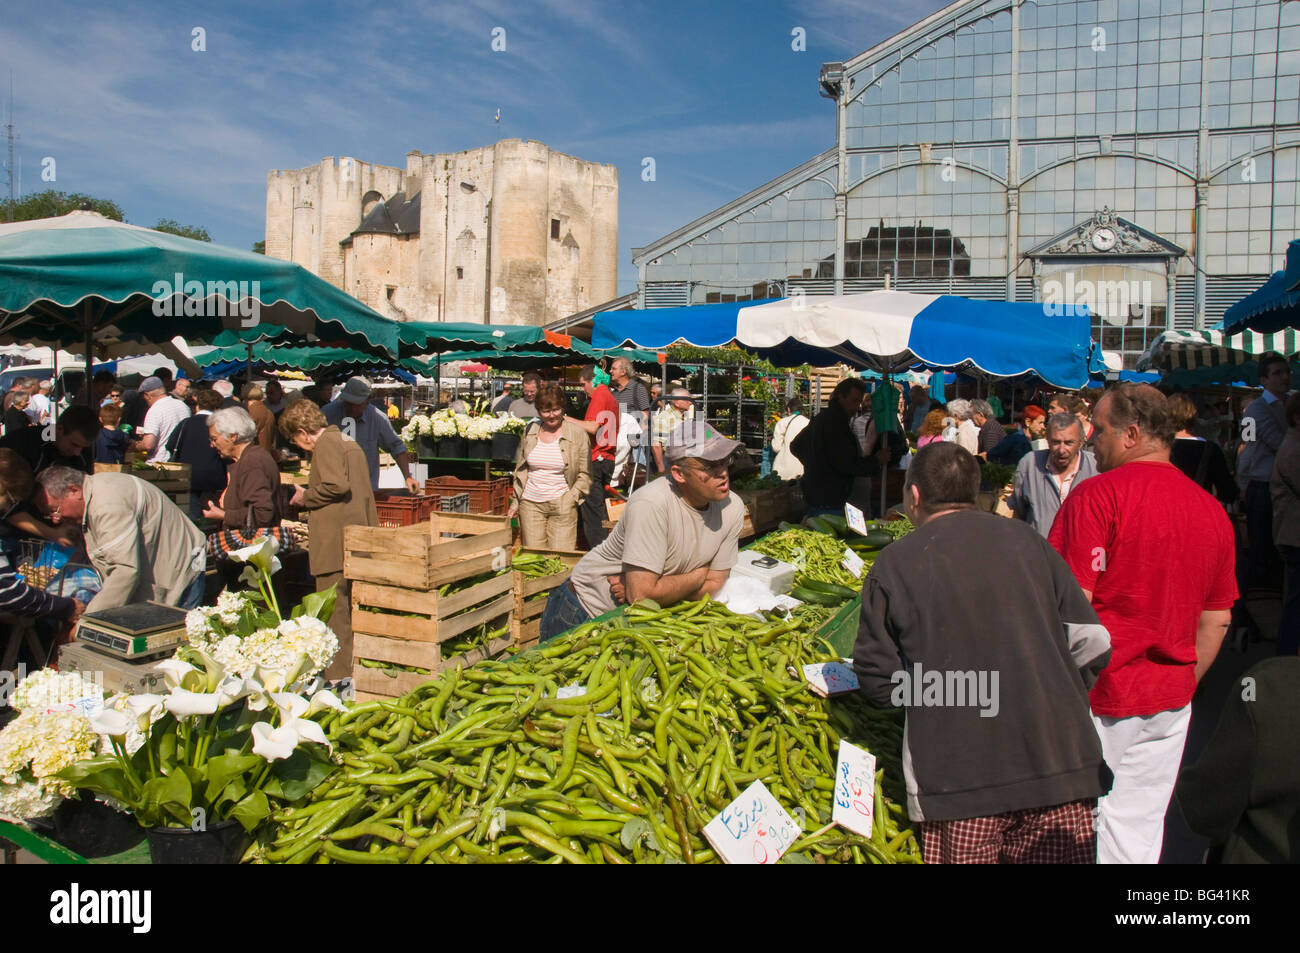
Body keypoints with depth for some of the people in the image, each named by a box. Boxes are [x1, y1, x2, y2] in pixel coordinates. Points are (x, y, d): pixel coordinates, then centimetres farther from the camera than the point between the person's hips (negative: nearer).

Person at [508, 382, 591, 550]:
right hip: (531, 504, 3)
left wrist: (571, 499, -10)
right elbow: (520, 469, 16)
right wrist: (516, 502, 12)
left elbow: (585, 473, 1)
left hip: (562, 506, -3)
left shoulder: (577, 433, -2)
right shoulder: (530, 431, 9)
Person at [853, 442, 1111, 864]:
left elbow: (878, 680, -1)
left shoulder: (893, 564, -2)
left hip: (961, 778, -2)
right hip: (1061, 765, 2)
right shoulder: (1027, 540, 6)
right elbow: (1091, 642, 5)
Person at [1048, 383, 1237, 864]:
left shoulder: (1099, 494, -14)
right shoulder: (1212, 509, 6)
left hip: (1097, 696, -6)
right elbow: (1218, 620, 13)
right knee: (1139, 825, 14)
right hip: (1169, 700, 6)